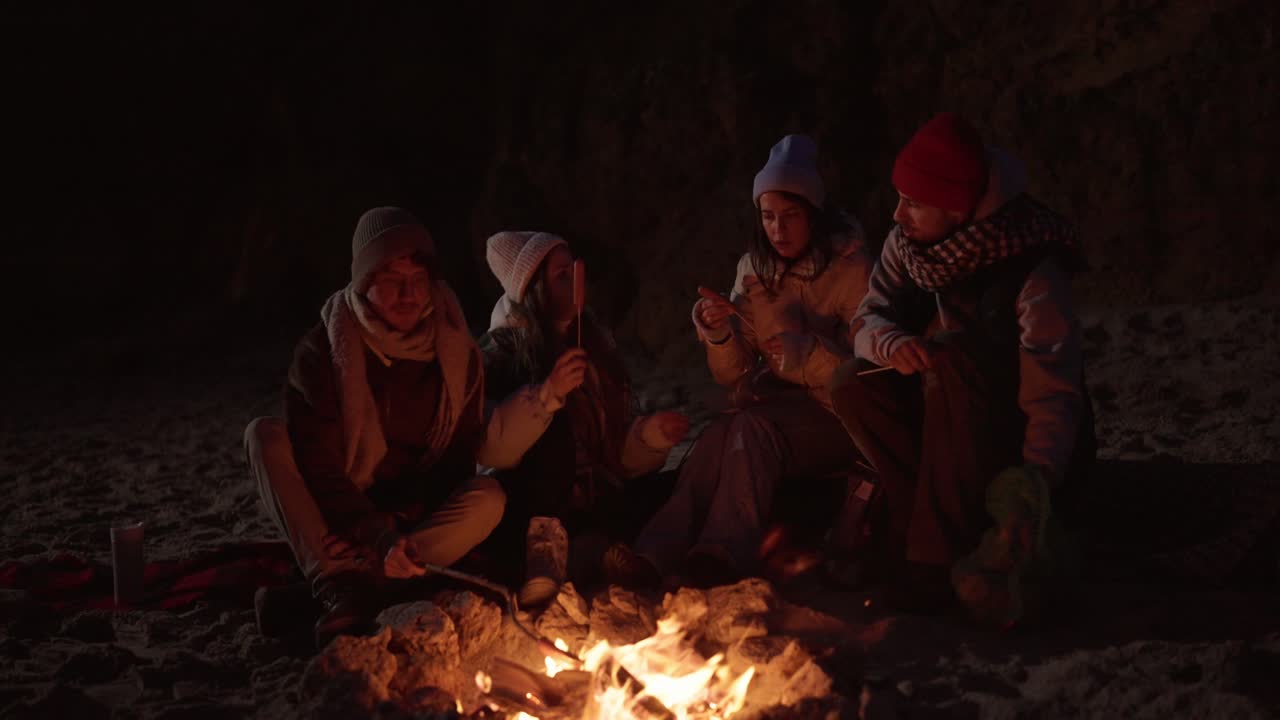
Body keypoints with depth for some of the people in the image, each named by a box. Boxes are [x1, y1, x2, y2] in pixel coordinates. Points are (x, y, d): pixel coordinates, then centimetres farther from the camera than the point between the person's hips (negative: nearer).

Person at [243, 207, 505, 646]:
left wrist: (397, 524, -19)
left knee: (488, 500, -29)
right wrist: (376, 536, -32)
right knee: (266, 435, -24)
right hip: (337, 518, -1)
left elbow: (459, 458, -3)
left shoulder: (456, 353, -5)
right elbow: (318, 462, -18)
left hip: (417, 517, 1)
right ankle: (340, 589, -37)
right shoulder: (323, 350, -12)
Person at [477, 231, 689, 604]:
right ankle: (543, 545, -26)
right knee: (555, 423, -28)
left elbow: (618, 442, 10)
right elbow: (495, 450, -22)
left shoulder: (593, 342, 9)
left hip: (596, 501, 6)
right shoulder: (501, 353, -8)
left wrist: (653, 433, -10)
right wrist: (547, 393, -31)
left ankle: (577, 552, -16)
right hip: (531, 511, -6)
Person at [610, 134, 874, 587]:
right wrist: (718, 333, -13)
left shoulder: (851, 269, -5)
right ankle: (659, 551, -48)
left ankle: (724, 550, -50)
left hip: (834, 421, -4)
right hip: (769, 409, 4)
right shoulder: (754, 269, 9)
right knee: (719, 433, -31)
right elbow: (732, 376, 8)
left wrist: (807, 354, -25)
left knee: (753, 428, -35)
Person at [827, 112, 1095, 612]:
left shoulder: (1032, 269, -26)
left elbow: (1055, 396, -31)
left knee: (953, 353, -34)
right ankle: (918, 526, -13)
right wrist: (891, 343, -30)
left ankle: (941, 555, -29)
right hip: (949, 433, 5)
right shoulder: (907, 243, -7)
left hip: (1020, 437, -5)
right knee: (854, 383, -20)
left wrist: (1036, 477, -48)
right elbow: (869, 319, -4)